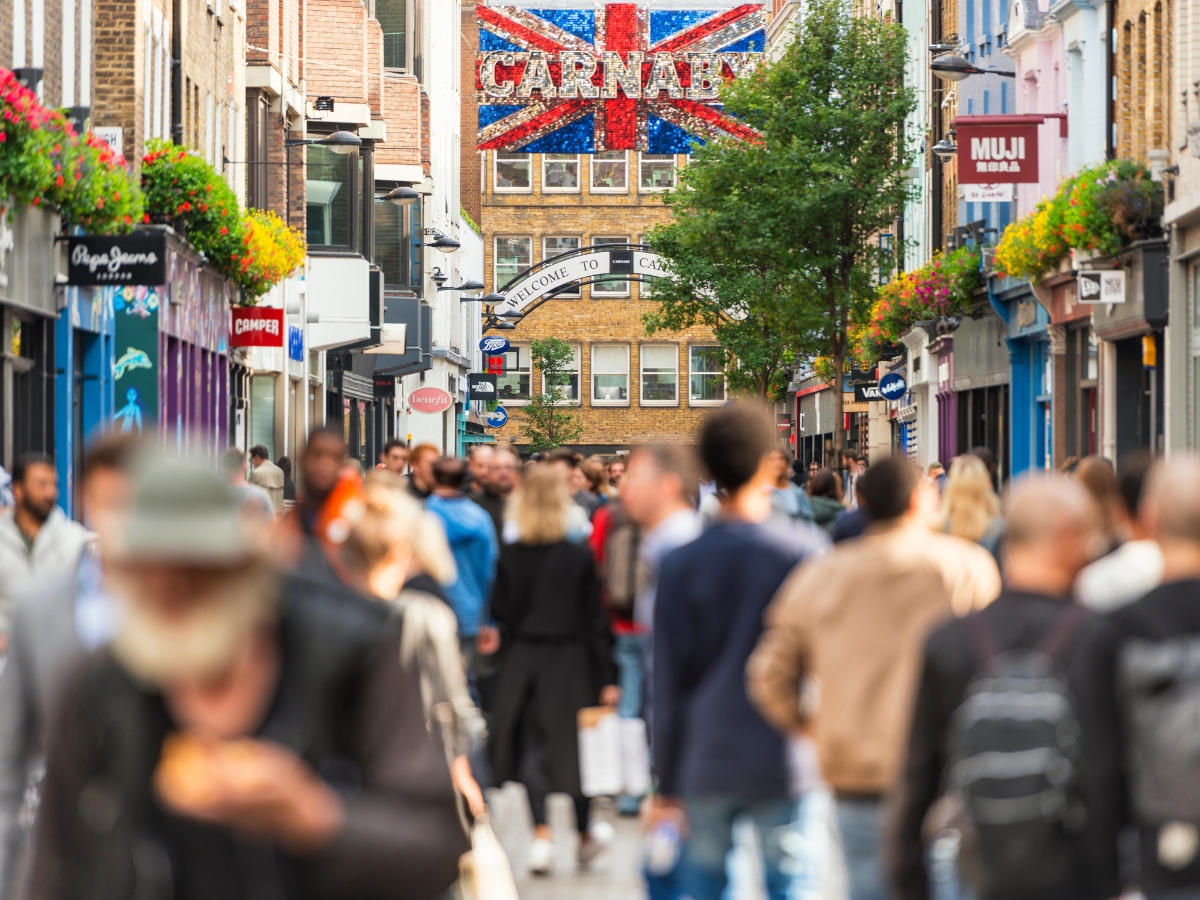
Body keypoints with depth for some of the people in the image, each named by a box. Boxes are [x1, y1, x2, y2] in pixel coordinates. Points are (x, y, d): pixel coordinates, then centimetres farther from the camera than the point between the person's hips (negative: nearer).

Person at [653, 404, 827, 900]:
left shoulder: (680, 564, -1)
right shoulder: (806, 549, -6)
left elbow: (669, 685, 2)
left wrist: (667, 782, 9)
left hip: (706, 764, 2)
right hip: (783, 759, -1)